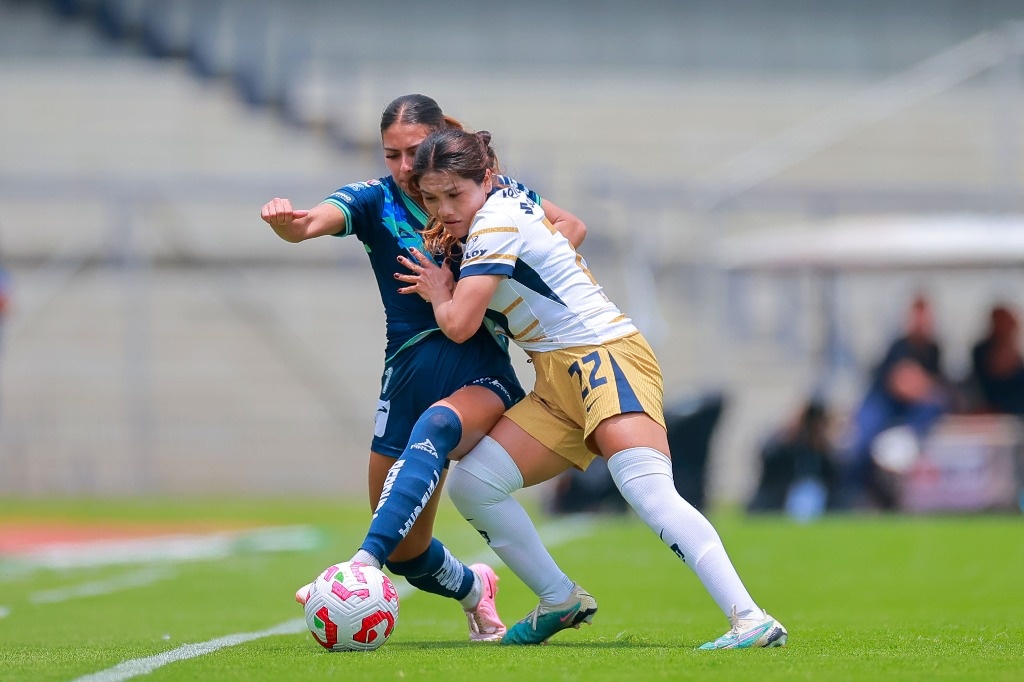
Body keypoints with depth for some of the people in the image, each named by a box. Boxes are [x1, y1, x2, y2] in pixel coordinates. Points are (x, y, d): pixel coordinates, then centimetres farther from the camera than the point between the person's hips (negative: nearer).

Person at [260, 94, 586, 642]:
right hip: (410, 372, 2)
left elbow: (571, 227, 13)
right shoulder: (375, 201, -1)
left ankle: (363, 564, -53)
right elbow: (312, 222, -22)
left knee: (435, 427, -39)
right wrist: (287, 222, -46)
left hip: (483, 374, -2)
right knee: (406, 552, 5)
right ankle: (472, 589, 41)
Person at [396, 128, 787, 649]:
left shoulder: (497, 221, -12)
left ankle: (750, 620, -40)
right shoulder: (513, 199, 14)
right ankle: (561, 601, 13)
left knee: (648, 491, -29)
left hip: (604, 354, -10)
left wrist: (438, 295, 8)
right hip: (559, 386, 10)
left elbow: (458, 325, -17)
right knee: (470, 484, 1)